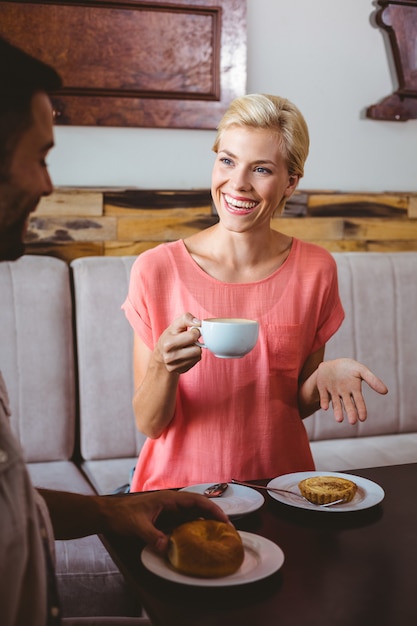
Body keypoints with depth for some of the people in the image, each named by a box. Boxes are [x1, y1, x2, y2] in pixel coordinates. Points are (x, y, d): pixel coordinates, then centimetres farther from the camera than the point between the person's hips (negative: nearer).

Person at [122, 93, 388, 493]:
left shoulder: (315, 271, -2)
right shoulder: (156, 269, -9)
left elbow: (297, 407, 7)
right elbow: (149, 424, -6)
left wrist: (324, 375, -13)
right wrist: (164, 366, -24)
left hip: (279, 482, 2)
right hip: (179, 486, -1)